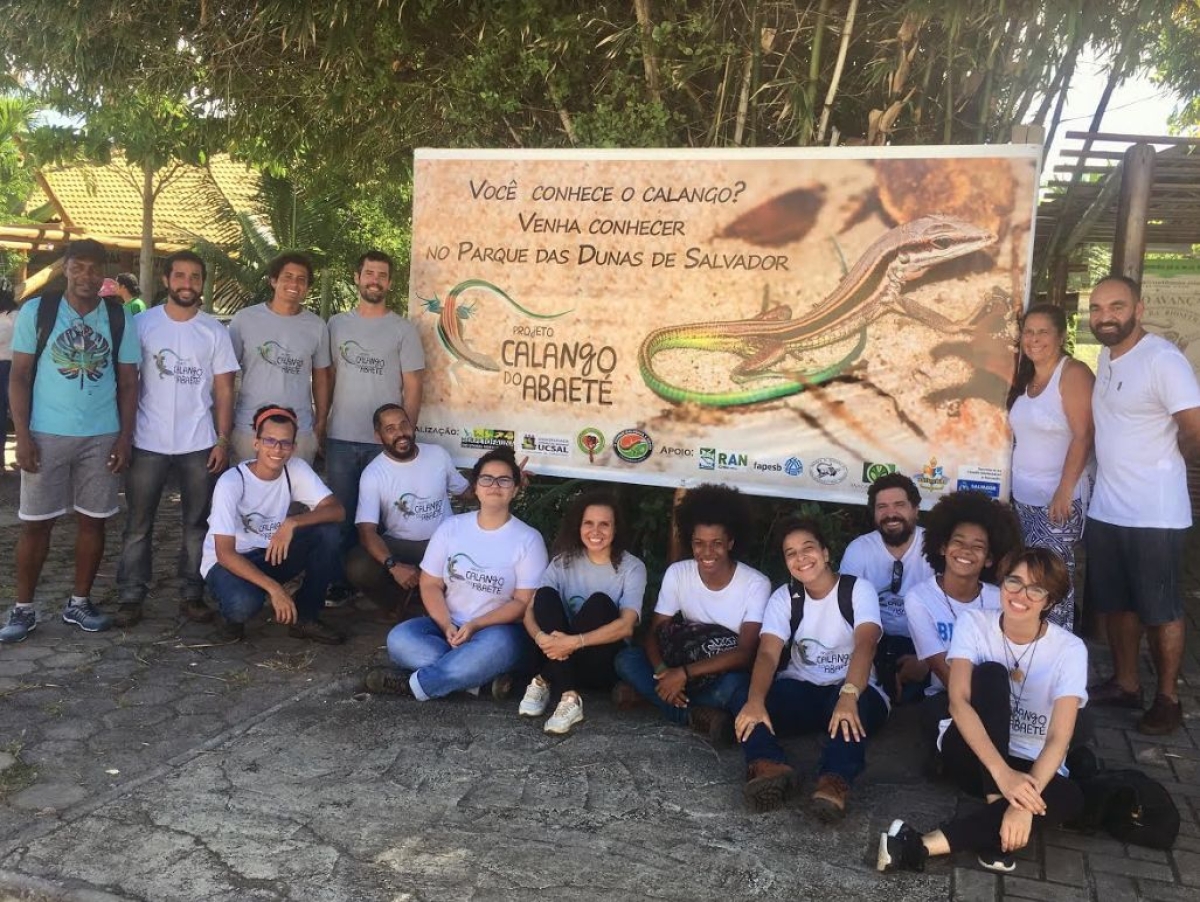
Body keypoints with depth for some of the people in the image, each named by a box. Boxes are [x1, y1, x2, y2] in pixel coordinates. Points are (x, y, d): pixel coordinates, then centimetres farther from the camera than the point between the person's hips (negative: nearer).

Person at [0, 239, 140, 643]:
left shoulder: (119, 319, 4)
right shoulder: (37, 311, -1)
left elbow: (128, 383, 7)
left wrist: (125, 437, 0)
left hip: (102, 437, 2)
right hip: (47, 435, -2)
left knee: (93, 520, 7)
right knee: (36, 523, 3)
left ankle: (79, 603, 20)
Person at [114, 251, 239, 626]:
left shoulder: (215, 331, 4)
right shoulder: (143, 324, 1)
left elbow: (223, 391, 4)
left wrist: (222, 441, -3)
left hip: (199, 445, 1)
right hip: (148, 443, -1)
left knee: (197, 524, 8)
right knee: (138, 525, 6)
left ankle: (192, 594, 18)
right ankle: (130, 597, 14)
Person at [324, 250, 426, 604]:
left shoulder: (403, 330, 1)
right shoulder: (336, 325, 8)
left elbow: (412, 388, 1)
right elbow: (327, 377, 10)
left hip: (385, 441, -2)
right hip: (340, 439, 2)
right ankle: (340, 582, 17)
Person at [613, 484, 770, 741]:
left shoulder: (756, 584, -18)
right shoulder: (677, 574, -8)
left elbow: (745, 653, -24)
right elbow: (654, 632, -8)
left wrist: (684, 673, -33)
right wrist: (664, 673, -30)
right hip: (683, 662, 3)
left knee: (732, 686, -39)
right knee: (626, 659, -21)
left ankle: (644, 694, -20)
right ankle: (695, 715, -24)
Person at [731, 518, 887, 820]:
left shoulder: (859, 590, -7)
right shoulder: (784, 597, 1)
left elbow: (865, 644, -26)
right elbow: (768, 654, -14)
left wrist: (848, 695, -47)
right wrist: (755, 700, -37)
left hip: (851, 691, -2)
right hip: (800, 692, 3)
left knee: (858, 706, -39)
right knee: (742, 698, -26)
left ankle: (835, 779, -56)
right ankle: (770, 766, -48)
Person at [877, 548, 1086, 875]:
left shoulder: (1070, 649, -12)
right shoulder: (973, 623, -12)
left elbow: (1058, 739, -22)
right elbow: (958, 701, -26)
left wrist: (1026, 800, -39)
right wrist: (1002, 772, -41)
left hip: (1031, 766, 1)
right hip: (970, 751, -1)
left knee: (1070, 799, -33)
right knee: (991, 674, -28)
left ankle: (924, 845, -37)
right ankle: (995, 819, -30)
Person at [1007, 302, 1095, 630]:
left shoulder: (1073, 374, -12)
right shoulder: (1026, 378, 12)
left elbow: (1083, 436, -17)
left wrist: (1065, 491, -22)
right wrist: (1013, 487, 12)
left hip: (1058, 498, -7)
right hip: (1025, 496, 7)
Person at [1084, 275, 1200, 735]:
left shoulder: (1163, 359, -17)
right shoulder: (1105, 356, 9)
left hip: (1153, 513, -8)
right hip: (1105, 508, 8)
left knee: (1159, 610, 5)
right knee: (1112, 603, 17)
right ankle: (1125, 683, 33)